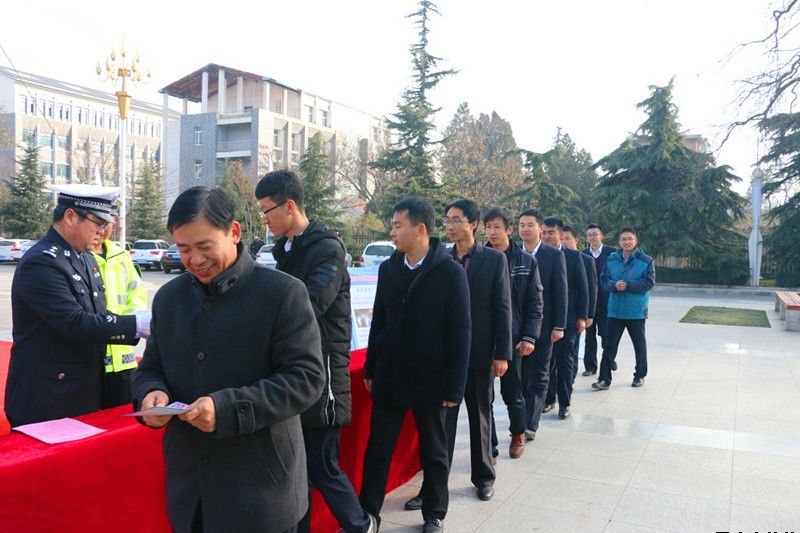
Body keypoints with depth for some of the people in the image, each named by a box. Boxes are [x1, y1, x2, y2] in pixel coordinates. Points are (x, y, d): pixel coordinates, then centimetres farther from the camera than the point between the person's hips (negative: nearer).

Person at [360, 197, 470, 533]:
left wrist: (454, 387, -11)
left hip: (430, 379, -3)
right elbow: (378, 323, 10)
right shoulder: (388, 269, 3)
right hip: (389, 376, 4)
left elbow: (460, 334, -10)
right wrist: (370, 370, 10)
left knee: (434, 451, 13)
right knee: (377, 448, 8)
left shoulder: (451, 273, -11)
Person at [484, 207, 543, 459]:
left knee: (512, 392, 11)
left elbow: (534, 304, 2)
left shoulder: (527, 262, 2)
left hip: (512, 339, 0)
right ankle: (489, 446, 18)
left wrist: (529, 337, -6)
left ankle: (518, 434, 37)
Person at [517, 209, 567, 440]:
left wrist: (559, 326, -9)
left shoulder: (555, 255, -3)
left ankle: (530, 424, 6)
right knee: (520, 375, 10)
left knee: (539, 376, 3)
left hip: (542, 325, -3)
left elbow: (561, 292, -5)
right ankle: (523, 418, 23)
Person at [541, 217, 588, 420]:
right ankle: (548, 398, 23)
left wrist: (582, 317, -4)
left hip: (567, 318, -2)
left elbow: (583, 288, 0)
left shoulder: (573, 256, -2)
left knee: (565, 360, 3)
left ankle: (564, 402, 15)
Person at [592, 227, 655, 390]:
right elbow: (603, 279, 3)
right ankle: (604, 379, 3)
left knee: (639, 345, 13)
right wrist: (614, 285, -18)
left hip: (636, 311, -2)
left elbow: (649, 282, -12)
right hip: (615, 310, 2)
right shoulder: (611, 259, 5)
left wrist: (627, 285, -20)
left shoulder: (645, 260, -4)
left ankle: (640, 375, 30)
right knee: (609, 346, 0)